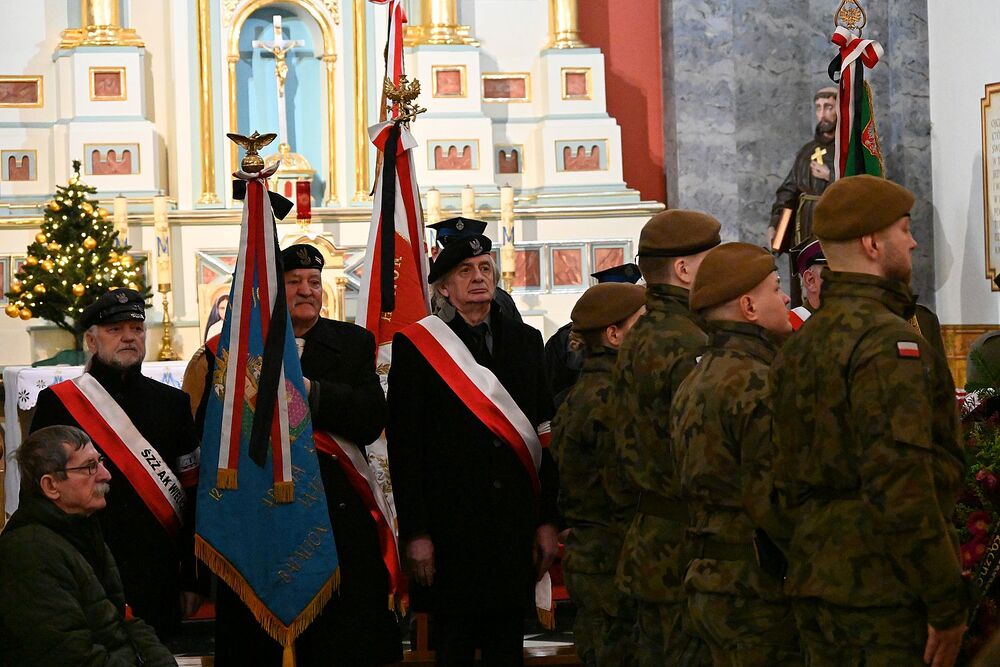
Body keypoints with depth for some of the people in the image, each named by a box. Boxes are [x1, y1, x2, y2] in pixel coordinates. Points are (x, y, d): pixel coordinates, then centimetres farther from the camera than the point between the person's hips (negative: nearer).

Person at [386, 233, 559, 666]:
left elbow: (546, 434, 10)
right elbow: (403, 446, -4)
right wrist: (415, 533, -10)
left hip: (515, 525, 4)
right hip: (450, 527, -3)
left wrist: (548, 521, 5)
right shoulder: (414, 346, -2)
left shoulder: (525, 341, 11)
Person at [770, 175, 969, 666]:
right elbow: (902, 483, -22)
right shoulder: (890, 341, -15)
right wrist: (948, 603, -18)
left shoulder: (798, 345, 14)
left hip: (815, 591, 9)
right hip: (884, 592, -9)